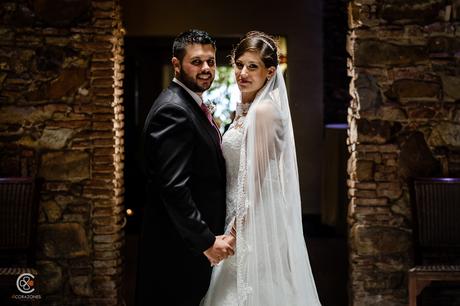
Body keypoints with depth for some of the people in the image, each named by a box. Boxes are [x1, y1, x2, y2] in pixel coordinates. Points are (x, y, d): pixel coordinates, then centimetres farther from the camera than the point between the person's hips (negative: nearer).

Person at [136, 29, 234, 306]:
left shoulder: (193, 106, 14)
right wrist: (206, 241, -21)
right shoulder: (173, 110, -18)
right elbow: (174, 187, -25)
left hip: (198, 242, 10)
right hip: (179, 249, -10)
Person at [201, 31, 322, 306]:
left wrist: (238, 227, -16)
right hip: (243, 218, 9)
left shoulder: (263, 110, -16)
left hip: (256, 221, -9)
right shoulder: (245, 109, 12)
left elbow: (256, 177, -18)